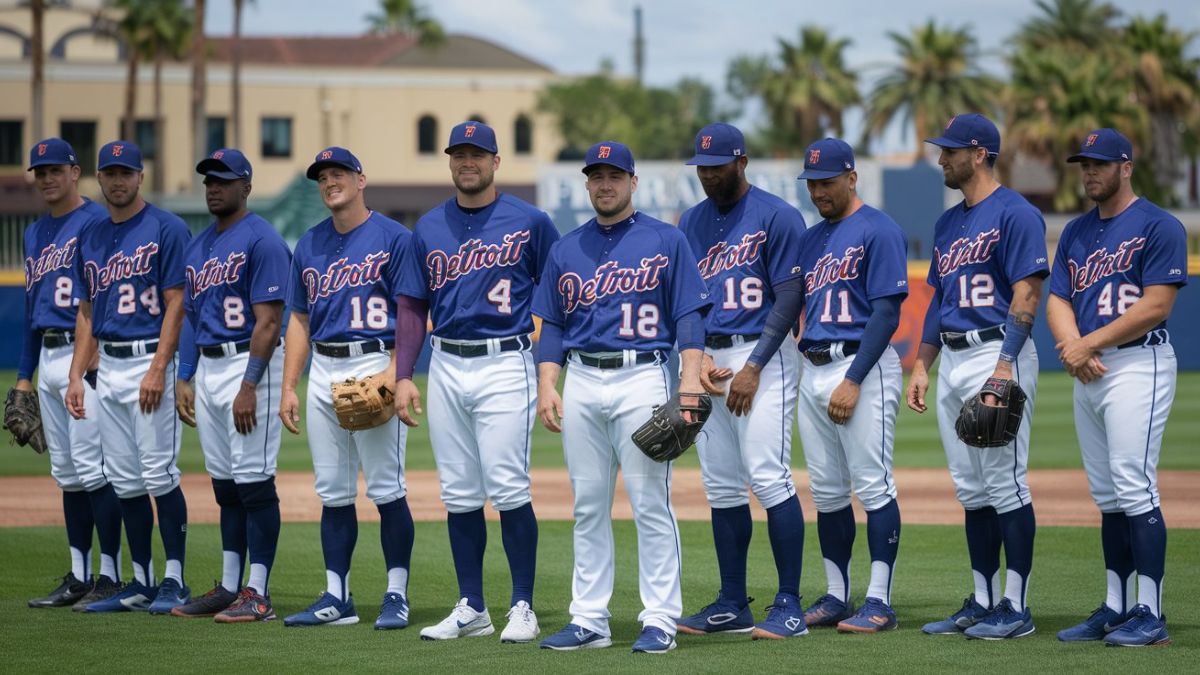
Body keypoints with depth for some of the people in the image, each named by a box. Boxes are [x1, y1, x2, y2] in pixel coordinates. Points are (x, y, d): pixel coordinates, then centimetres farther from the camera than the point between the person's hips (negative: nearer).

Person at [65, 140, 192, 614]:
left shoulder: (166, 229, -6)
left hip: (150, 361, -7)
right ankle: (141, 583, 13)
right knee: (124, 481, 8)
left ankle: (174, 582, -3)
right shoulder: (91, 238, 15)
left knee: (159, 475, -8)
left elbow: (175, 303, -11)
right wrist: (76, 375, 10)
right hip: (108, 367, 7)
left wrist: (158, 369, -18)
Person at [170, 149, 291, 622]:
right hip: (207, 367, 9)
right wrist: (183, 379, 12)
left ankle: (257, 594, -5)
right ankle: (229, 588, 17)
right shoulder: (199, 246, 16)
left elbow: (268, 320, -16)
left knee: (254, 481, -7)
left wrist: (249, 385, -21)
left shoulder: (262, 241, -10)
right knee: (224, 483, 11)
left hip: (249, 364, -9)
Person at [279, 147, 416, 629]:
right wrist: (288, 387, 10)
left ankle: (397, 595, 0)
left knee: (386, 488, -6)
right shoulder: (309, 245, 14)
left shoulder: (392, 238, -3)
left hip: (375, 364, -6)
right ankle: (337, 597, 12)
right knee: (333, 492, 8)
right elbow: (300, 320, 17)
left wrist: (392, 375, -18)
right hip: (323, 371, 6)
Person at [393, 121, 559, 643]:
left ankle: (522, 607, -1)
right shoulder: (429, 227, 11)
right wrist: (403, 378, 4)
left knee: (508, 489, -10)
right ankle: (471, 608, 14)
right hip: (446, 368, 4)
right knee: (458, 494, 6)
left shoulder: (529, 223, 0)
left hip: (505, 365, -4)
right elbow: (412, 306, 12)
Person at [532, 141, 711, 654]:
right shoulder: (567, 249, 14)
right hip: (581, 382, 4)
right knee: (588, 505, 6)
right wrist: (547, 386, 3)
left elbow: (689, 318, -1)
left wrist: (689, 388, -11)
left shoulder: (665, 241, 3)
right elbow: (552, 324, 16)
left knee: (651, 502, -6)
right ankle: (589, 620, 10)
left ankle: (660, 620, -4)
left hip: (641, 378, -4)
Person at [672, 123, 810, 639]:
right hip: (709, 358, 7)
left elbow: (790, 301, -9)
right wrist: (700, 359, -4)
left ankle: (789, 606, -11)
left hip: (763, 355, -7)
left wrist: (751, 369, -14)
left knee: (769, 477, -12)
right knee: (721, 485, 7)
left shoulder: (777, 217, -5)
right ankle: (733, 606, 12)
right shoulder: (691, 223, 14)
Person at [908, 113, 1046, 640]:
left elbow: (1026, 293, -16)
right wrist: (921, 365, 17)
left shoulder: (1014, 214, -9)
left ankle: (1016, 606, -3)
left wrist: (1005, 366, -23)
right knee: (971, 490, 10)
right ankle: (983, 602, 16)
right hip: (953, 361, 9)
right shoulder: (949, 222, 18)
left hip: (996, 354, -9)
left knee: (1005, 483, -7)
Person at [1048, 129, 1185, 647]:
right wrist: (1070, 346, -9)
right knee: (1107, 497, 9)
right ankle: (1116, 607, 14)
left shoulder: (1158, 226, -6)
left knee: (1134, 489, -13)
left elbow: (1157, 304, -14)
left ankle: (1150, 614, -11)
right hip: (1087, 373, 8)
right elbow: (1057, 300, 12)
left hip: (1138, 365, -8)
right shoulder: (1076, 233, 17)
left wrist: (1089, 344, -13)